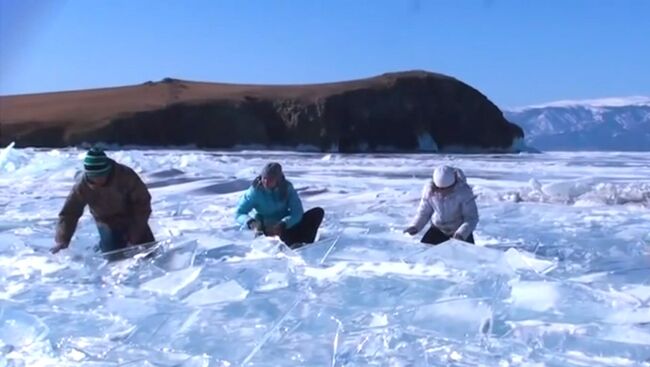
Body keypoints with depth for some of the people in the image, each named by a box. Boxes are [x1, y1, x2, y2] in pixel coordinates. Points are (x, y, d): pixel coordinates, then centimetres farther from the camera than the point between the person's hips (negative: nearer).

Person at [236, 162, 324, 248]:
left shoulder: (287, 188, -9)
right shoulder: (255, 191, -13)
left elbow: (297, 213, -15)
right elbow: (239, 213, -13)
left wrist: (282, 225, -34)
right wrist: (251, 223, -35)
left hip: (288, 226, 3)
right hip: (268, 229, -3)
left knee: (318, 212, -15)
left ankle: (304, 243, -32)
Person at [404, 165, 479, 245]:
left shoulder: (464, 191, -28)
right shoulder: (429, 189, -19)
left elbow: (472, 217, -25)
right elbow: (424, 212, -7)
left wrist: (461, 233, -43)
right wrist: (415, 226, -25)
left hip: (461, 230, -2)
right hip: (438, 229, 2)